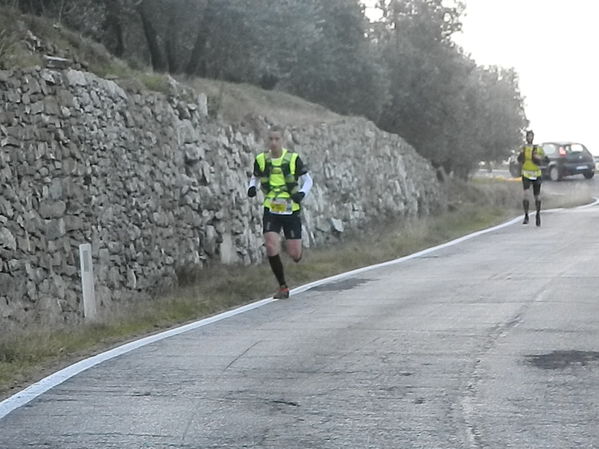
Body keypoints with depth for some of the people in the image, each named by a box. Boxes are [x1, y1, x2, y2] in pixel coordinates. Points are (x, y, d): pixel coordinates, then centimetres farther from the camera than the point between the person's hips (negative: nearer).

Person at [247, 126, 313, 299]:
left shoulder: (293, 159, -5)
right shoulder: (261, 160, 1)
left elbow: (308, 180, 3)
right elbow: (255, 178, 17)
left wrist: (302, 193, -16)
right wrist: (252, 188, -6)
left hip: (291, 211, -1)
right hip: (271, 211, 1)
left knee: (294, 254, -3)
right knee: (271, 248, -18)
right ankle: (283, 287, -3)